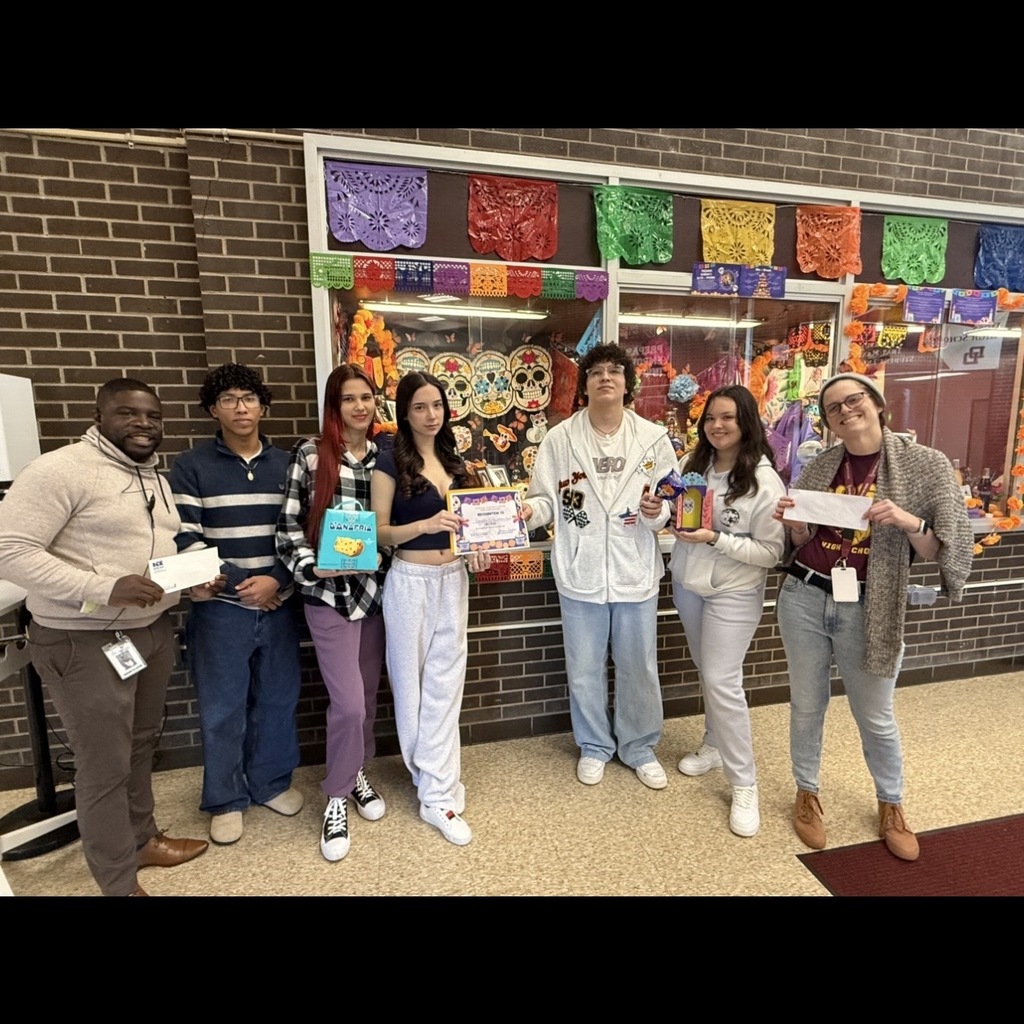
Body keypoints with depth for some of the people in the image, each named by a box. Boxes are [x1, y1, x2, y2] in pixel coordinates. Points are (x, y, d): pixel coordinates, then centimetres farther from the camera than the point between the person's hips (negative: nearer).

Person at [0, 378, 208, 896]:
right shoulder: (59, 470, -15)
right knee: (105, 764, 6)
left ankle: (142, 839, 42)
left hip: (153, 632, 8)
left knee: (141, 744, 21)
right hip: (86, 643, -7)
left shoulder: (155, 480, 11)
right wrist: (107, 589, -29)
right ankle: (120, 884, 26)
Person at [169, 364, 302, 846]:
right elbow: (184, 539, -9)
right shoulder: (191, 466, -2)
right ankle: (226, 800, 29)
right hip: (220, 609, -2)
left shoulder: (286, 465, 6)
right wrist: (239, 583, -14)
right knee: (222, 708, 8)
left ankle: (271, 782, 35)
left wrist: (277, 580, -11)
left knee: (277, 699, 13)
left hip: (278, 605, 3)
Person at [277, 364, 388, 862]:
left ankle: (356, 773, 41)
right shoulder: (310, 454, -6)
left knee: (367, 693, 16)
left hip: (377, 588, 4)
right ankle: (336, 798, 23)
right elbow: (289, 525, -5)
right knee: (348, 701, -3)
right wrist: (311, 567, -18)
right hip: (330, 593, -4)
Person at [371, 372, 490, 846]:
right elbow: (378, 532, -9)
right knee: (411, 682, 9)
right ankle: (437, 784, 28)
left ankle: (436, 791, 20)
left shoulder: (454, 462, 9)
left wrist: (475, 549, -2)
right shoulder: (390, 462, -7)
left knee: (445, 684, 7)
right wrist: (425, 525, -24)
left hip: (453, 580, 5)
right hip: (411, 581, -5)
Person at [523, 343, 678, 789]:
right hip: (580, 573, 0)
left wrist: (657, 512, -19)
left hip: (636, 573, 1)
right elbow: (546, 499, -2)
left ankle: (639, 747, 41)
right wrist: (529, 510, -23)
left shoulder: (653, 439, -2)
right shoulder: (559, 438, -4)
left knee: (639, 668, 16)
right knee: (585, 670, 15)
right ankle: (594, 746, 40)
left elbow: (671, 507, 2)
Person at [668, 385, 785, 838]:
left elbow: (771, 552, -17)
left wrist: (716, 539, -27)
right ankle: (714, 744, 39)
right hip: (688, 583, 6)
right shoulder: (697, 464, 3)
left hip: (734, 594, -6)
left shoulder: (764, 481, -16)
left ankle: (744, 785, 12)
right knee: (707, 673, 18)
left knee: (722, 682, -6)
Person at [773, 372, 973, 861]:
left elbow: (947, 550, -7)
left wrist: (908, 522, -24)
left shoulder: (926, 464, -6)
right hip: (804, 599, 2)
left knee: (876, 716, 15)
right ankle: (807, 793, 37)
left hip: (868, 609, -2)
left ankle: (890, 804, 43)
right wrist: (793, 521, -12)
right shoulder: (820, 467, 2)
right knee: (806, 705, 15)